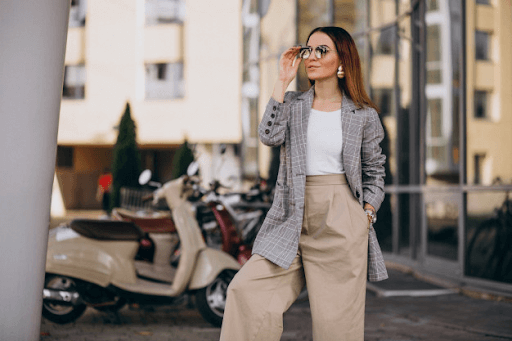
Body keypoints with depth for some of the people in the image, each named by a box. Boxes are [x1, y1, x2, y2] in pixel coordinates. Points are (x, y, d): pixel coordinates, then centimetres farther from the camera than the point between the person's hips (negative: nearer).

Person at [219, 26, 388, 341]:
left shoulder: (363, 115, 5)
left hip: (341, 223, -2)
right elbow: (270, 135, -10)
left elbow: (375, 170, 13)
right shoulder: (292, 103, 10)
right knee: (247, 291, -13)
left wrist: (367, 214, 0)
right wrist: (283, 81, -6)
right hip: (293, 218, 2)